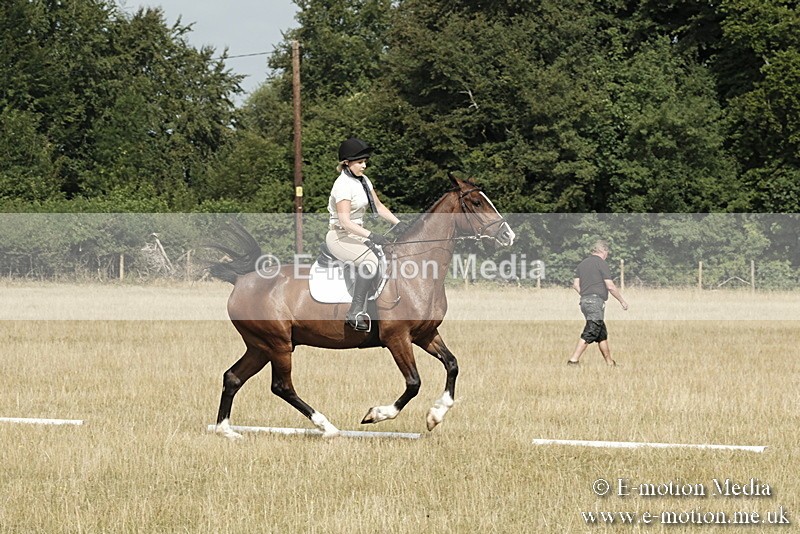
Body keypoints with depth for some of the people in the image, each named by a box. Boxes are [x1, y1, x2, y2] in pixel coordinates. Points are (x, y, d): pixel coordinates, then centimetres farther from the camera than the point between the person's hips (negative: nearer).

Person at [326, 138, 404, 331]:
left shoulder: (363, 180, 9)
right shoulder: (343, 185, -19)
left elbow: (378, 206, 18)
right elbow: (345, 222, -26)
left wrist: (398, 223, 6)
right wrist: (371, 236, -32)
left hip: (356, 234, 10)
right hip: (339, 237, -10)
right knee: (370, 261, -32)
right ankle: (355, 313, -30)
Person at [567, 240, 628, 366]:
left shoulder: (582, 264, 16)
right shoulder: (601, 264, -6)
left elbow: (576, 285, 13)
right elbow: (610, 286, -9)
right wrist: (622, 301, 1)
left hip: (584, 300, 8)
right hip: (596, 301, -8)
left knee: (602, 334, 14)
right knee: (589, 333, -11)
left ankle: (609, 362, 17)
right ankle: (574, 359, -18)